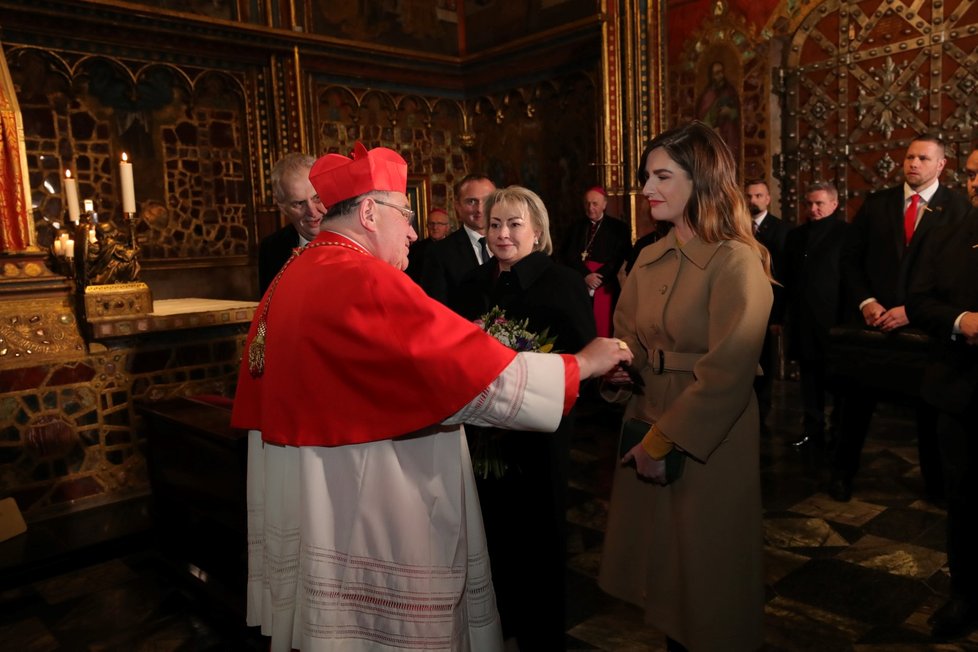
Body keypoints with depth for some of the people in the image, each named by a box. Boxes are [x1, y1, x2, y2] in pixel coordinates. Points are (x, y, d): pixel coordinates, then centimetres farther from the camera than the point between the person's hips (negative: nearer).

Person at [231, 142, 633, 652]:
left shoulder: (291, 276, 6)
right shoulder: (364, 283, -22)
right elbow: (480, 371, -23)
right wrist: (584, 362, -12)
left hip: (310, 507, 9)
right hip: (362, 509, -9)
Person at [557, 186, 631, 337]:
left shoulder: (618, 228, 8)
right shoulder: (576, 226, 17)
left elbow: (620, 258, -2)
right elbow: (567, 255, 6)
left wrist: (597, 277, -12)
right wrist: (585, 275, -10)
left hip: (604, 287, -2)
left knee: (602, 330, -6)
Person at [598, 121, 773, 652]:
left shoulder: (736, 262, -16)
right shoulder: (651, 259, 5)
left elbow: (726, 375, -21)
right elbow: (626, 333, 12)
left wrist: (664, 441, -17)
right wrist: (615, 370, -10)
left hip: (708, 443, -6)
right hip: (647, 433, 6)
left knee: (708, 570, 12)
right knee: (660, 558, 19)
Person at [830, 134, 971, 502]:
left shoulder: (958, 208, -3)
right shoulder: (876, 203, 5)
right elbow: (850, 257, 6)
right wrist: (865, 302, -7)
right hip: (874, 318, 2)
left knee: (929, 406, 12)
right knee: (858, 400, 8)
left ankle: (936, 481, 30)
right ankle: (843, 472, 24)